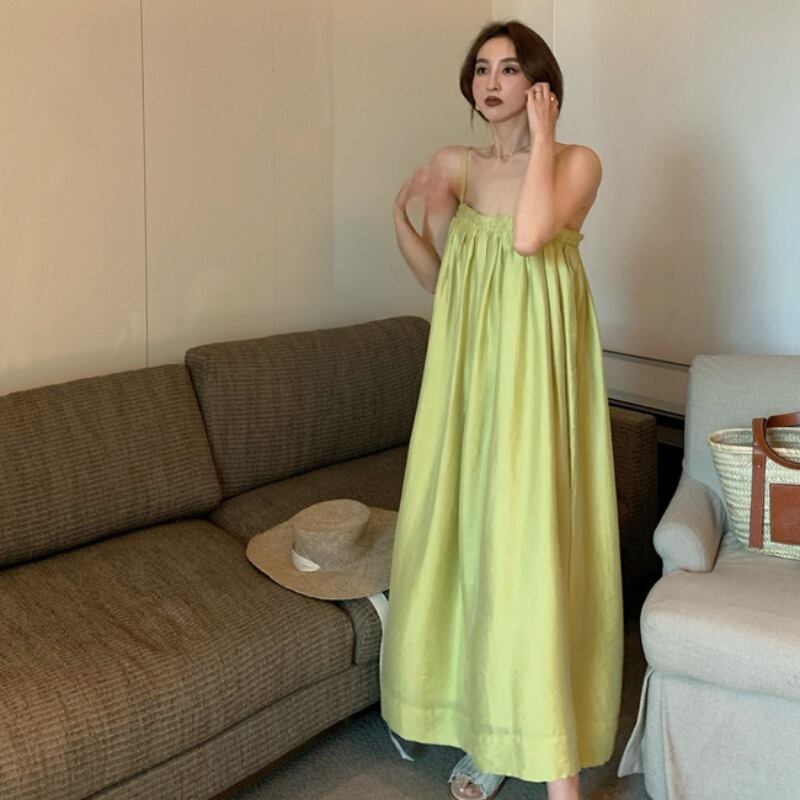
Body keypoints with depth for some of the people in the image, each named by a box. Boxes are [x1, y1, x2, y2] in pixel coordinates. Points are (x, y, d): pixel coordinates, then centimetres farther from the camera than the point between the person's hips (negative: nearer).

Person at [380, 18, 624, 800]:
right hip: (469, 369, 5)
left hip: (538, 373, -5)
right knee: (468, 535, 8)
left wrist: (541, 136, -12)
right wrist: (403, 217, -3)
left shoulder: (578, 161, -3)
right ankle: (485, 728, 25)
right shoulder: (454, 165, 10)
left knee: (534, 541, -7)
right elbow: (439, 280, 12)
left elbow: (529, 236, -23)